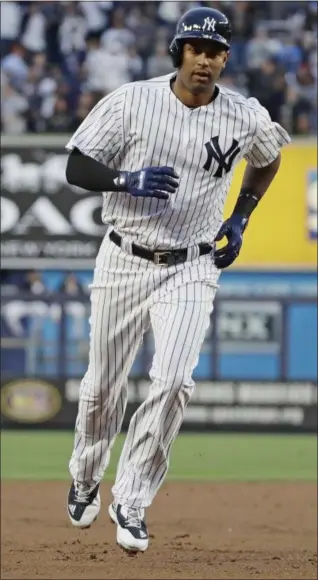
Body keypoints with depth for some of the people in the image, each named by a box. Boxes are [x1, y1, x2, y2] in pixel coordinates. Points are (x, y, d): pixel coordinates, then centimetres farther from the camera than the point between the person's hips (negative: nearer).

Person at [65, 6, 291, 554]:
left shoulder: (246, 117, -4)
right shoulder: (131, 101, -10)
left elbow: (267, 159, 19)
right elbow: (77, 166, -8)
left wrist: (240, 217, 9)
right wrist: (128, 181, -26)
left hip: (190, 268, 0)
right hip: (123, 261, 0)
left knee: (172, 381, -18)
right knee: (103, 385, 10)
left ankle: (130, 503, -6)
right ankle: (85, 480, 39)